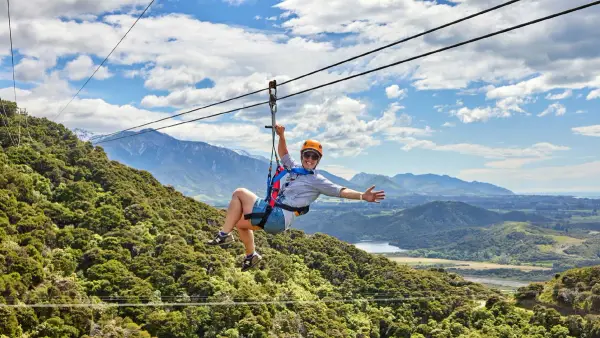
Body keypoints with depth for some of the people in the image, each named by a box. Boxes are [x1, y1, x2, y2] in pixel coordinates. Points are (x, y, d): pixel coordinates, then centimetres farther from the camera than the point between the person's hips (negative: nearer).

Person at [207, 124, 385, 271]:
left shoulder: (317, 180, -7)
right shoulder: (295, 167, 14)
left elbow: (340, 191, -16)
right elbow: (283, 153, 28)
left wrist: (362, 196, -30)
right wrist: (281, 136, 12)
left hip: (277, 218, -8)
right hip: (272, 214, 8)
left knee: (239, 193, -12)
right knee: (239, 222, 29)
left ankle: (225, 234, -10)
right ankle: (251, 255, 39)